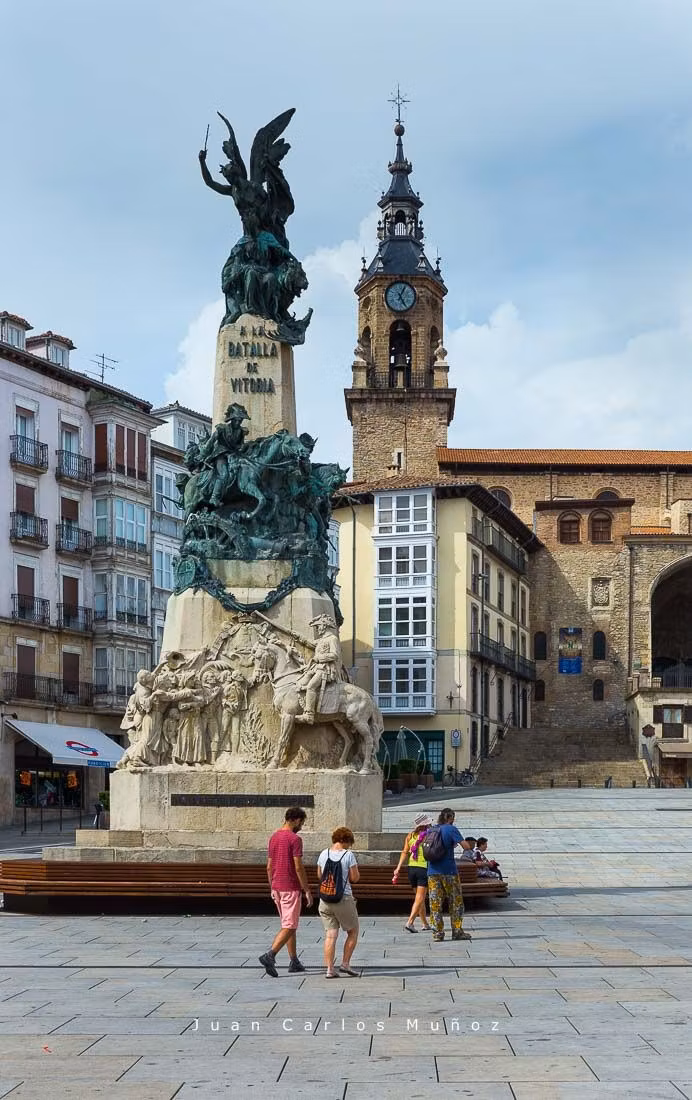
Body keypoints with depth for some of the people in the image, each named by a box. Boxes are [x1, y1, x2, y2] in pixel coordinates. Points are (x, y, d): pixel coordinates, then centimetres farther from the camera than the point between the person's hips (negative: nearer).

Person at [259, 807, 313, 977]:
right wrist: (307, 891, -11)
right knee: (289, 927, -6)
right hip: (291, 888, -8)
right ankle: (270, 955, -21)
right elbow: (298, 868, -17)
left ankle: (294, 962, 18)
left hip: (277, 887, 8)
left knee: (290, 925, 16)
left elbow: (269, 866, 13)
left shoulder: (273, 837, 10)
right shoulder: (295, 839, -14)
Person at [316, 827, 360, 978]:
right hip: (343, 899, -4)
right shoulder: (348, 855, -9)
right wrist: (355, 868, 11)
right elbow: (354, 878, -6)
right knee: (353, 931, 15)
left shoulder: (324, 854, 4)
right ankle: (345, 964, 11)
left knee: (330, 935, 6)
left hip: (325, 900, 4)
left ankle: (330, 969, 0)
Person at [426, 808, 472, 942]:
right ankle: (457, 931, 8)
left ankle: (437, 933, 1)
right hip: (449, 872, -4)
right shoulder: (451, 829, -7)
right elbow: (466, 846, -14)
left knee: (435, 904, 4)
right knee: (456, 902, 8)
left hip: (433, 872, 4)